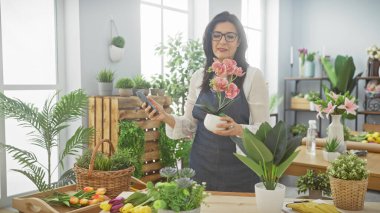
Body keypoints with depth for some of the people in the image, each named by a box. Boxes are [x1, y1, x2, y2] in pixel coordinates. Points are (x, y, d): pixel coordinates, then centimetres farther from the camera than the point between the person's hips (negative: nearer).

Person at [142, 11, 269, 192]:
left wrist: (238, 129, -24)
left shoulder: (253, 76, -7)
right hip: (202, 168, 3)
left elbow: (263, 130, -6)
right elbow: (190, 126, 8)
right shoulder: (198, 77, 3)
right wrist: (166, 117, -9)